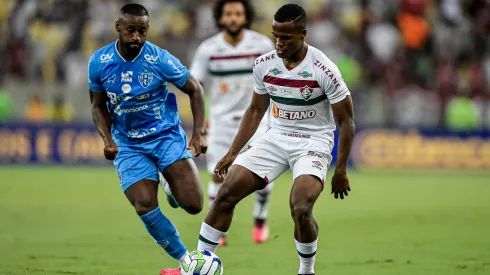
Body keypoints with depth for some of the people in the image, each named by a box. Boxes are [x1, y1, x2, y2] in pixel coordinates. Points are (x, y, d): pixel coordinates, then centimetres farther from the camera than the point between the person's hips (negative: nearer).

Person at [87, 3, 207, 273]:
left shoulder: (160, 59, -14)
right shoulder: (99, 62, -7)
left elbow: (195, 90, 0)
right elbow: (98, 106, 8)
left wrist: (198, 134, -9)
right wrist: (108, 139, -9)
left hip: (166, 136, -1)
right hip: (128, 145, 1)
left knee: (193, 205, -17)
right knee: (145, 207, -21)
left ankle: (173, 188, 23)